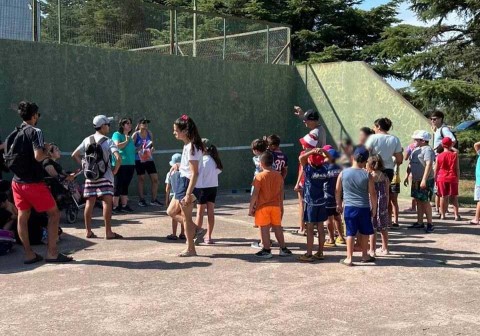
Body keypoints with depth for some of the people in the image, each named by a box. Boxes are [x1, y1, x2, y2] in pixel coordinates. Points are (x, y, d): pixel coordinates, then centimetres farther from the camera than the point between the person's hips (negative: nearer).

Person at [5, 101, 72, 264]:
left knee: (23, 217, 10)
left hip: (17, 182, 8)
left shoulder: (13, 134, 11)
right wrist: (47, 149, -2)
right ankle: (52, 253, 0)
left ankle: (29, 254, 13)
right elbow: (38, 156, -24)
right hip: (33, 182, -8)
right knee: (54, 213, 2)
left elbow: (8, 158, 18)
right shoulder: (35, 132, -12)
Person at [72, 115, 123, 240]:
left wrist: (84, 166, 9)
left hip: (90, 177, 6)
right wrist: (115, 171, -8)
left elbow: (74, 155, 8)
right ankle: (108, 232, -7)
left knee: (90, 203, 7)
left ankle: (88, 231, 13)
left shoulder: (87, 140, 8)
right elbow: (118, 158, -21)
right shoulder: (108, 142, -8)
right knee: (107, 202, -5)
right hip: (105, 177, -5)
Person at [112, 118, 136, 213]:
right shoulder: (117, 134, -4)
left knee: (125, 185, 11)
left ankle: (124, 205, 16)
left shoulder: (130, 136, 18)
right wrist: (126, 141, -11)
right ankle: (115, 206, -2)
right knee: (118, 186, -5)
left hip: (130, 164, 7)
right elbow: (117, 145, -21)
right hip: (121, 165, -7)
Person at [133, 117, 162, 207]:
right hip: (139, 160, -4)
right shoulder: (136, 135, -5)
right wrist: (138, 149, -22)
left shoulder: (149, 133, 6)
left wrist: (152, 149, -5)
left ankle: (154, 200, 10)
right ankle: (141, 199, 16)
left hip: (149, 159, 4)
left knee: (155, 179, 0)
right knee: (141, 179, 6)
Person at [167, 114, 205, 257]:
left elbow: (195, 173, -23)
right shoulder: (188, 145, 9)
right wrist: (179, 166, 8)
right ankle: (196, 230, 20)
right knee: (171, 211, 18)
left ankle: (191, 249, 14)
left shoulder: (191, 147, -20)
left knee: (186, 217, 2)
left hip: (189, 185, -10)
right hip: (183, 183, 10)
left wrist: (188, 194, -24)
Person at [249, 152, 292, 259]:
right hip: (276, 206, 5)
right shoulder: (279, 175, 1)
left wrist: (251, 208, -6)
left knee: (264, 228, 3)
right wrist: (281, 205, 19)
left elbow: (255, 194, -14)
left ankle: (267, 250, 8)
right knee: (277, 227, 14)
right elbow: (281, 192, 8)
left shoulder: (259, 176, -13)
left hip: (263, 207, -5)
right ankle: (283, 249, 20)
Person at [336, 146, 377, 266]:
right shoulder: (367, 175, -7)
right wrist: (374, 208, 7)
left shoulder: (343, 173, -3)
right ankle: (365, 255, 28)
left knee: (350, 233, 6)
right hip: (363, 208, -1)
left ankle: (349, 258, 6)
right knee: (364, 232, 15)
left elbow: (338, 191, 5)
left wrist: (339, 204, 18)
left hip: (349, 207, 1)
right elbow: (372, 193, -4)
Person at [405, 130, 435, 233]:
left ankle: (430, 224, 2)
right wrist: (407, 177, 20)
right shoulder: (416, 150, 15)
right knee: (418, 201, 12)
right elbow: (411, 164, 23)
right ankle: (419, 222, 19)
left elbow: (429, 165, -24)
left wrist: (424, 180, -29)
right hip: (416, 180, 9)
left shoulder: (427, 150, -14)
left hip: (425, 181, -9)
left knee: (425, 202, -5)